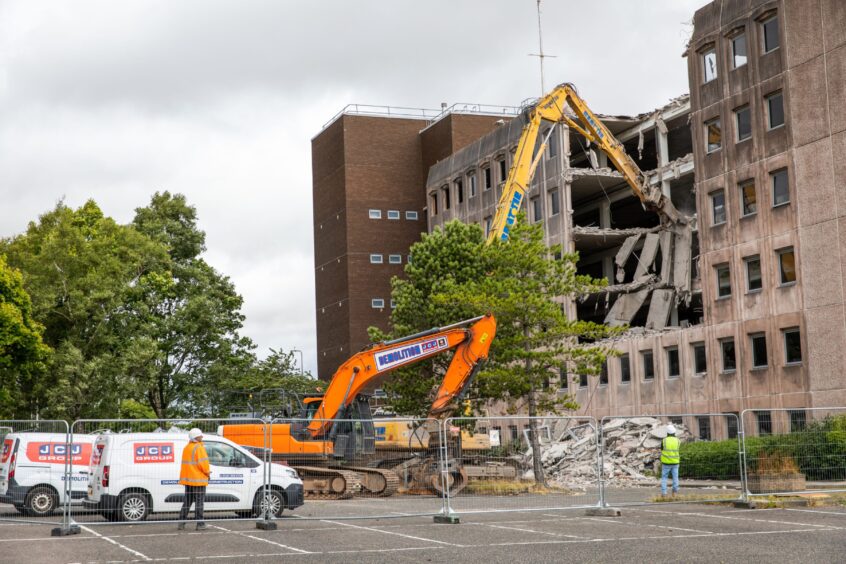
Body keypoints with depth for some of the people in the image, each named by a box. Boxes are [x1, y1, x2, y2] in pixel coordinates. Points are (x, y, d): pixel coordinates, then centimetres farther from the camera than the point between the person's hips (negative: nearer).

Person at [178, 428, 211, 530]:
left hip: (188, 479, 8)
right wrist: (207, 472, 0)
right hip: (198, 479, -8)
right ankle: (200, 524, -1)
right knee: (199, 501, -2)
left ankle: (181, 522, 12)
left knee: (187, 501, 14)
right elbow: (203, 463, -19)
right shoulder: (198, 448, -14)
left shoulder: (186, 448, 14)